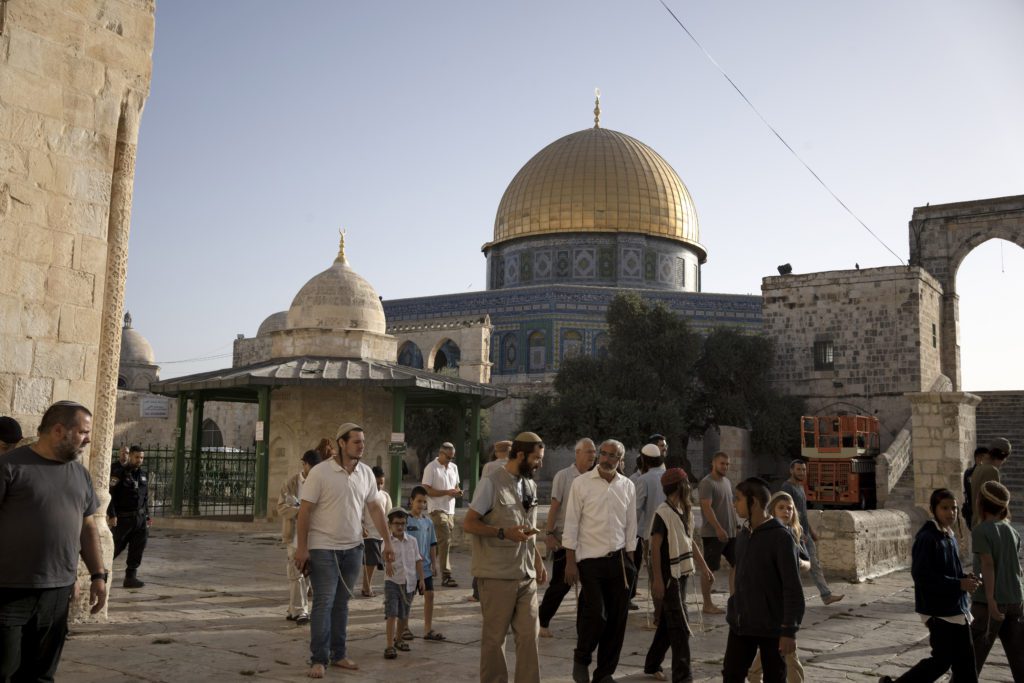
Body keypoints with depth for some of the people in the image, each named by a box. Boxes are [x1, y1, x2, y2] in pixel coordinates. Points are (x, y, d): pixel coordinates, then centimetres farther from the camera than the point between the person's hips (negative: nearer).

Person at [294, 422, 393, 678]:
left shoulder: (366, 473, 2)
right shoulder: (320, 472, -13)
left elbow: (375, 509, 9)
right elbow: (305, 510, -12)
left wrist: (387, 542, 7)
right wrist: (301, 547, -15)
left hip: (353, 548, 5)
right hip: (323, 549, -5)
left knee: (342, 604, 12)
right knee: (323, 604, -3)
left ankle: (338, 655, 21)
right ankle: (319, 660, 5)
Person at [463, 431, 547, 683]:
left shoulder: (530, 485, 13)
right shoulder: (491, 483, -9)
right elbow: (468, 523, -10)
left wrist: (539, 561, 16)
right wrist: (504, 533, -20)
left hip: (527, 576, 6)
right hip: (498, 576, -6)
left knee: (529, 634, 4)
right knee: (494, 637, 5)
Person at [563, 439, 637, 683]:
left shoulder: (628, 486, 6)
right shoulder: (582, 483, -4)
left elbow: (630, 526, 12)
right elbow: (571, 524, -4)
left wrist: (629, 561, 10)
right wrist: (570, 562, -8)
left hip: (618, 560, 4)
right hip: (590, 560, -4)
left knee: (616, 619, 5)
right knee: (595, 615, -9)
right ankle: (581, 659, 20)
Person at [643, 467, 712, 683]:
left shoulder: (685, 512, 9)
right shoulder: (663, 513, -17)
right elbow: (655, 548, -18)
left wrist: (705, 568, 18)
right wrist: (657, 579, -21)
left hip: (681, 574, 8)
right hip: (668, 576, -8)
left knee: (668, 623, 16)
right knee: (680, 628, -6)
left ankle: (652, 665, 30)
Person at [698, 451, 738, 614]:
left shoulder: (727, 482, 15)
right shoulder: (707, 483, -13)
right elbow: (707, 508, -21)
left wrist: (735, 526, 16)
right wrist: (719, 529, -26)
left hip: (730, 533, 9)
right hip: (712, 534, -9)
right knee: (709, 569, -1)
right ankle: (707, 604, 6)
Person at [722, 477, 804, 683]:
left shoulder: (780, 537, -15)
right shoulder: (743, 535, 7)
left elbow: (793, 588, -15)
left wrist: (789, 630, -17)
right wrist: (732, 614, 14)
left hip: (772, 627, -6)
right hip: (741, 625, 6)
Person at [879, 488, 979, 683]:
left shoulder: (950, 536, 11)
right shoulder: (927, 538, -16)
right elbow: (921, 575, -22)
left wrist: (966, 579, 1)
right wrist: (959, 584, -22)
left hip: (956, 608, 9)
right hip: (938, 610, -9)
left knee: (965, 660, 10)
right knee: (942, 659, -3)